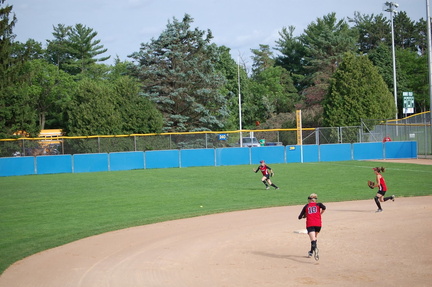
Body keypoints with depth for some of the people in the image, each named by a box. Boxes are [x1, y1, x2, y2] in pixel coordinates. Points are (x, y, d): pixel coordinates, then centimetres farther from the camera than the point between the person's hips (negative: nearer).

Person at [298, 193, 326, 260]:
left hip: (310, 224, -2)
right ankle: (311, 252, 31)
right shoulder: (318, 204, 13)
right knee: (314, 237, 25)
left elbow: (300, 217, 16)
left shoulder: (306, 206, 15)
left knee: (313, 239, -17)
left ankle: (315, 248, -46)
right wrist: (320, 214, 6)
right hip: (318, 224, 2)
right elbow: (324, 207, -10)